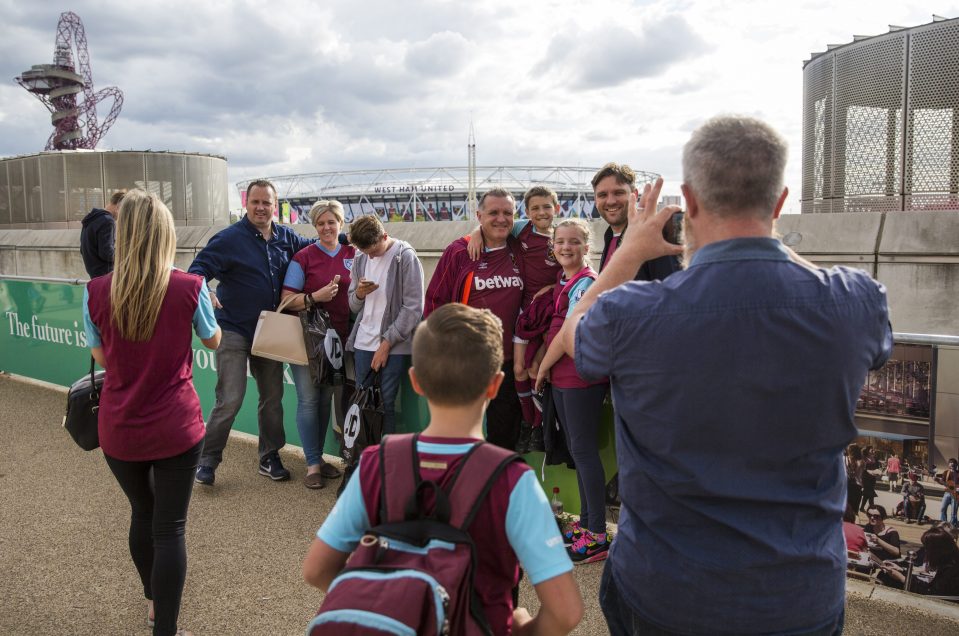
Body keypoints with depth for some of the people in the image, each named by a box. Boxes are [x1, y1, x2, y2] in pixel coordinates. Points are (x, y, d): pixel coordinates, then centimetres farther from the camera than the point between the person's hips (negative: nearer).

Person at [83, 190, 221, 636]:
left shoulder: (96, 291, -9)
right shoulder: (190, 288, -14)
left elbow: (100, 356, 7)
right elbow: (213, 340, 5)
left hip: (119, 430, 3)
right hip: (175, 428, -3)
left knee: (142, 513, 24)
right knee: (169, 528, 6)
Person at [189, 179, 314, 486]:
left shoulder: (286, 238, 5)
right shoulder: (228, 238, -10)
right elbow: (198, 270, -14)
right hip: (234, 331, -5)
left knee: (272, 397, 12)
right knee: (230, 400, -8)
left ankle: (269, 458, 28)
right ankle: (207, 460, 10)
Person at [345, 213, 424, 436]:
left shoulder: (406, 257, -8)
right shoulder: (360, 259, 9)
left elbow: (413, 308, -11)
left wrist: (387, 342, -11)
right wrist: (359, 294, -7)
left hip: (394, 346, -5)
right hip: (363, 343, 5)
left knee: (386, 403, -2)